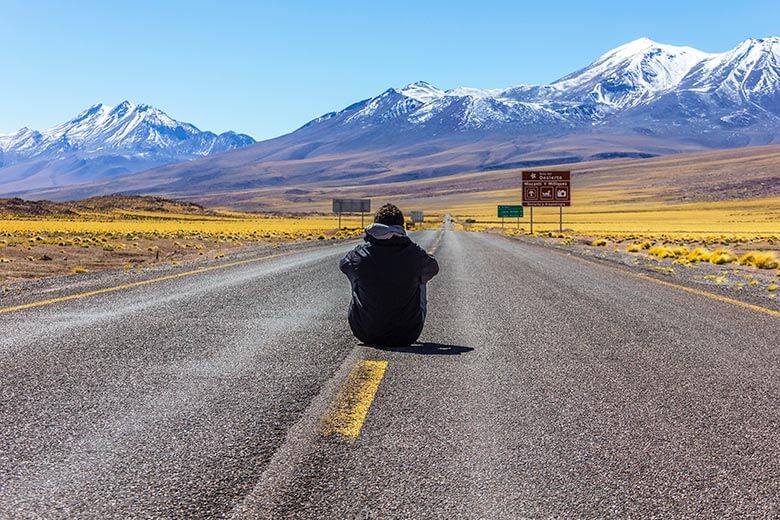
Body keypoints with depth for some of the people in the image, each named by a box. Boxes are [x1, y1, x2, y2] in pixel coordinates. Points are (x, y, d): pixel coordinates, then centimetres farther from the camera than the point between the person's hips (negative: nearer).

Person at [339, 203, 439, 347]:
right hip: (407, 337, 0)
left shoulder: (359, 254, -13)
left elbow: (343, 264, 13)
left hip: (366, 335, 0)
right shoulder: (415, 254, -13)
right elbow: (433, 267, 12)